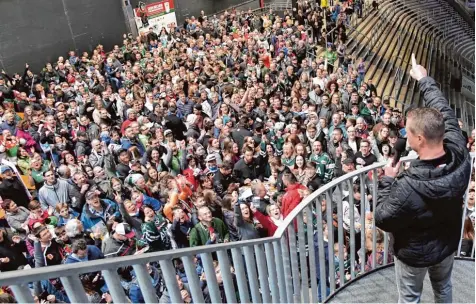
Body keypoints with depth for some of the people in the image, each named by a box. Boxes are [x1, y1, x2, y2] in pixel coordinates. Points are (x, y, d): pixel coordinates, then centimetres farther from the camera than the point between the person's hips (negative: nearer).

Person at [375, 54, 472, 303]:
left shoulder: (408, 187, -42)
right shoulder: (460, 156, -27)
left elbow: (382, 220, -25)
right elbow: (446, 114, -10)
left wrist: (387, 181, -15)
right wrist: (424, 80, 1)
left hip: (415, 253, -5)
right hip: (448, 244, 5)